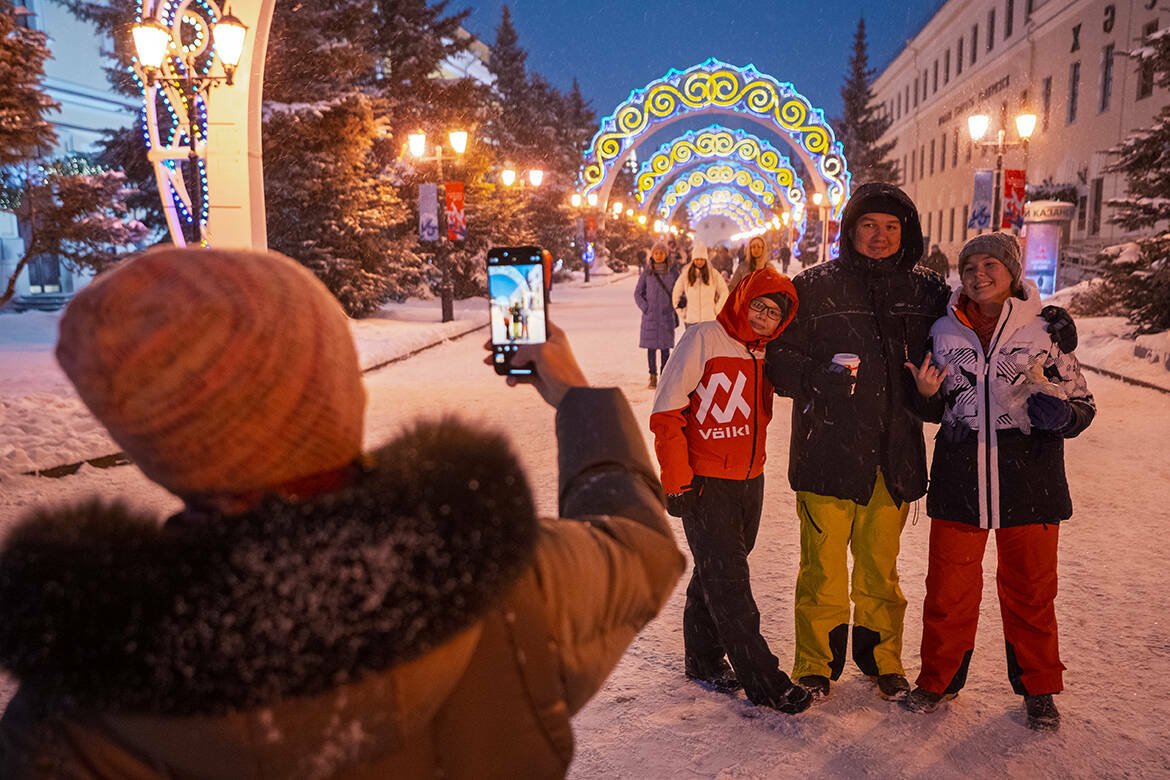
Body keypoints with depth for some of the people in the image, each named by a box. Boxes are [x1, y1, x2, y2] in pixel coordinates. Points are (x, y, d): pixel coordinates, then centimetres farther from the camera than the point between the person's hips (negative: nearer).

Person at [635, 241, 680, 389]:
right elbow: (638, 293, 8)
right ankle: (653, 377, 10)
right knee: (651, 346, 2)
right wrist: (645, 308, -4)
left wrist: (675, 312, 4)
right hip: (650, 316, 0)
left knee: (665, 347, 2)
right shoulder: (647, 274, 1)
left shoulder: (673, 273, 1)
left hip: (667, 315, 0)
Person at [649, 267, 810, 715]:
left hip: (749, 483, 7)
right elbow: (666, 411, -12)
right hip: (703, 484, -6)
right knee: (728, 580, -3)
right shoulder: (704, 340, -11)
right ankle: (763, 681, 4)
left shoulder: (764, 355, 8)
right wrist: (677, 480, -15)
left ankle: (704, 659, 31)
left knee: (716, 574, 16)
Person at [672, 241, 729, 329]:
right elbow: (676, 294, 10)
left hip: (710, 319, -1)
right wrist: (682, 313, 7)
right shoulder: (685, 275, 1)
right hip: (692, 320, 1)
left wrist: (717, 310, 3)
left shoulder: (713, 274, 0)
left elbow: (724, 292, 8)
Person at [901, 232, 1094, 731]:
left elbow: (1082, 405, 2)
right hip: (959, 479, 2)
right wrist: (927, 394, -8)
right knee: (948, 587, 7)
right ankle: (938, 680, 26)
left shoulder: (1046, 331, -1)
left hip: (1029, 481, -1)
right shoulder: (944, 332, 5)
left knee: (1029, 588, 11)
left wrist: (1057, 412, -20)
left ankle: (1038, 688, 31)